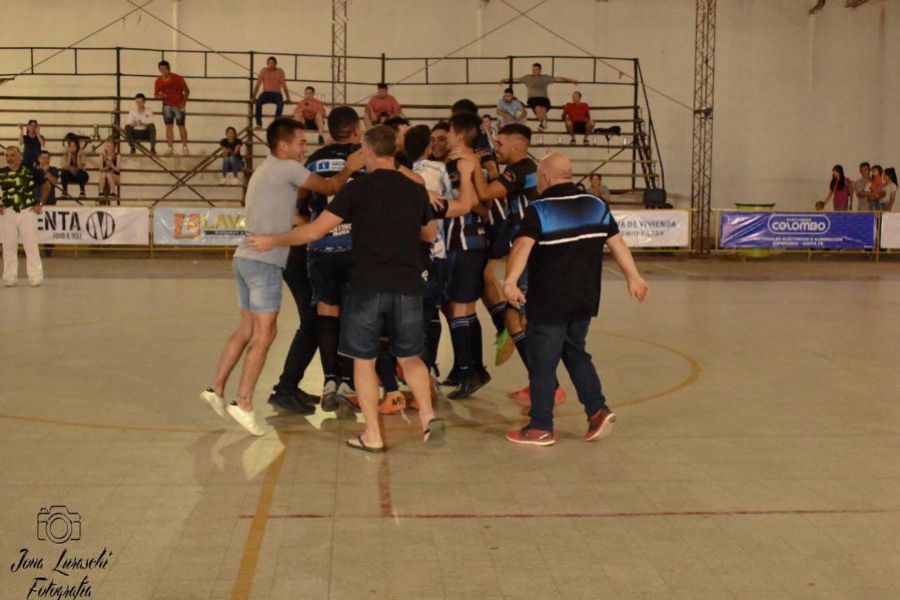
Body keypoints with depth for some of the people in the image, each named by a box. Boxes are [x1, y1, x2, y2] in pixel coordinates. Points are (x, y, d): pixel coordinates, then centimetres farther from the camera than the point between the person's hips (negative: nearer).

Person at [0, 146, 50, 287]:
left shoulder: (31, 171, -3)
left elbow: (46, 186, 7)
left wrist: (40, 204, 1)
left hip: (28, 211, -2)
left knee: (31, 245, -1)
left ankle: (35, 277, 5)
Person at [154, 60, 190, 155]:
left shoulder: (178, 78, -12)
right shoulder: (158, 81, -4)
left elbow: (187, 91, -3)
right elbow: (156, 94, 6)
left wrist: (183, 102, -14)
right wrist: (159, 96, -19)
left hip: (178, 105, -2)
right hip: (167, 105, 3)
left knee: (181, 126, -1)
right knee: (169, 125, -3)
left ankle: (184, 147, 11)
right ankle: (170, 148, -1)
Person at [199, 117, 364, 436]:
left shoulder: (264, 170, 22)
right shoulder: (287, 168, -7)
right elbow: (330, 187, -1)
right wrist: (349, 168, 14)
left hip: (245, 258, 9)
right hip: (264, 262, -9)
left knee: (246, 330, 16)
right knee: (263, 335, -5)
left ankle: (216, 388, 18)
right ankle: (243, 403, -5)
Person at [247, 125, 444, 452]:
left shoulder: (359, 188, -5)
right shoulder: (416, 191, 7)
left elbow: (316, 230, -6)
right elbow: (431, 234, 24)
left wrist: (273, 240, 7)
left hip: (367, 286, -3)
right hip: (408, 287, 3)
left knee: (364, 361, 10)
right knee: (410, 357, 19)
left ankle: (372, 435, 11)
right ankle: (428, 416, 3)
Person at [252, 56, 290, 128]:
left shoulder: (280, 71, 3)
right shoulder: (264, 71, 4)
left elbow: (284, 85, 1)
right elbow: (258, 84, 2)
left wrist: (288, 98, -5)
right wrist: (253, 96, -5)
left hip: (276, 93, -1)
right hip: (266, 93, 1)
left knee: (281, 103, -36)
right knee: (258, 102, -33)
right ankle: (259, 123, -31)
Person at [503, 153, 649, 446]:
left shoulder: (538, 211, -11)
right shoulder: (597, 206, 6)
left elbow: (522, 247, -26)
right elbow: (618, 243, 11)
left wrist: (510, 281, -34)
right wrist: (633, 277, 20)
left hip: (549, 303, -6)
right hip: (586, 300, 6)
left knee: (542, 363, 3)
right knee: (575, 353, 22)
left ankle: (541, 427, 9)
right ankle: (598, 409, 12)